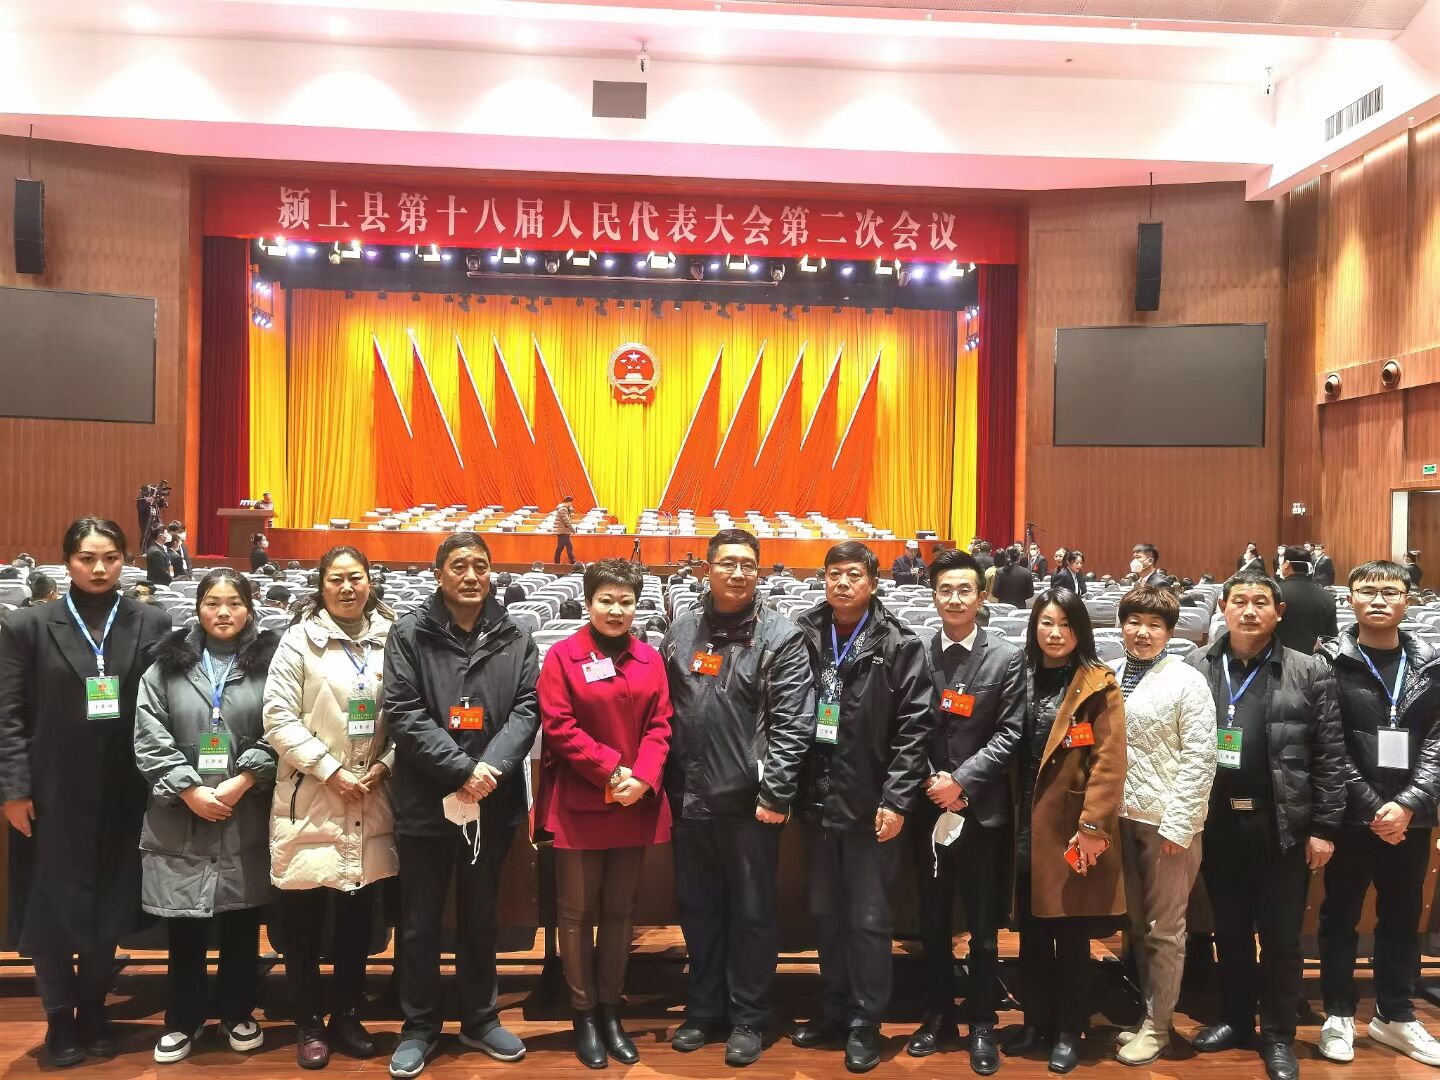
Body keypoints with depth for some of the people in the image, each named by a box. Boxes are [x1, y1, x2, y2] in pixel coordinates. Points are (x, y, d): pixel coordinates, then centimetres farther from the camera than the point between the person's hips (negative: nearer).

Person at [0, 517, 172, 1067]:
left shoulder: (153, 625, 1)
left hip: (123, 795, 1)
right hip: (52, 795, -1)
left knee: (110, 907, 11)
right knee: (52, 909, 8)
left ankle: (93, 1009, 31)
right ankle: (59, 1019, 26)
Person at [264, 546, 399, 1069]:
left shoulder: (391, 638, 4)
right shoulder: (300, 639, -2)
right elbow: (279, 717, -8)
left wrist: (383, 766, -6)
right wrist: (330, 770, -13)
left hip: (371, 799, 3)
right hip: (311, 798, -2)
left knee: (358, 916, 12)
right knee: (304, 918, 5)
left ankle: (347, 1016, 28)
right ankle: (309, 1024, 22)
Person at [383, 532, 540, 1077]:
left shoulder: (515, 639, 4)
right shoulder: (409, 634, -4)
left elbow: (526, 709, -3)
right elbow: (404, 713, -11)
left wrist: (492, 769, -18)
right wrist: (462, 769, -19)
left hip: (494, 804, 2)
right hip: (426, 802, -2)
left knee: (481, 917, 16)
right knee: (420, 921, 11)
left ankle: (480, 1020, 32)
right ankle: (419, 1027, 27)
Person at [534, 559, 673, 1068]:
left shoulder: (649, 659, 6)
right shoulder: (562, 656, -5)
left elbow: (660, 725, 2)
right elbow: (558, 726, -11)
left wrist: (643, 777, -13)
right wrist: (610, 769, -16)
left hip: (635, 805, 4)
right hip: (579, 805, -3)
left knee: (620, 911, 13)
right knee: (578, 913, 7)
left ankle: (611, 1011, 26)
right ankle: (584, 1016, 21)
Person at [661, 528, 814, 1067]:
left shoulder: (781, 637, -6)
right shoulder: (680, 631, 8)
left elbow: (793, 723, -11)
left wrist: (776, 793, -14)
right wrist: (662, 780, 7)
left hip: (749, 802, -4)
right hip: (689, 799, 4)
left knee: (751, 913, 9)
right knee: (697, 908, 16)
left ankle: (747, 1017, 25)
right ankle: (703, 1007, 33)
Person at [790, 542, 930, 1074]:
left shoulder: (901, 645, -6)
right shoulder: (804, 637, 3)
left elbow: (913, 727, -9)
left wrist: (896, 800, -14)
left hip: (870, 803, -3)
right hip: (818, 799, 4)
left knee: (868, 919, 7)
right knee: (825, 912, 16)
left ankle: (866, 1022, 22)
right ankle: (834, 1008, 33)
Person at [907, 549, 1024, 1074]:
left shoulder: (1007, 658, -1)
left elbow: (1009, 734, -6)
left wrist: (962, 780, -13)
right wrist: (930, 781, -8)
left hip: (982, 810, -2)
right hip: (928, 809, 2)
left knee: (983, 927, 7)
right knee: (933, 923, 13)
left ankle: (982, 1025, 23)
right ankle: (938, 1016, 28)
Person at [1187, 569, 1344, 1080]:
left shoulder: (1310, 672, -2)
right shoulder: (1195, 668, 2)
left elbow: (1330, 756, -2)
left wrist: (1324, 828, -5)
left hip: (1283, 825, -2)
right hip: (1218, 822, 2)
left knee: (1280, 936, 9)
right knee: (1230, 929, 15)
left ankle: (1278, 1036, 24)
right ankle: (1235, 1020, 31)